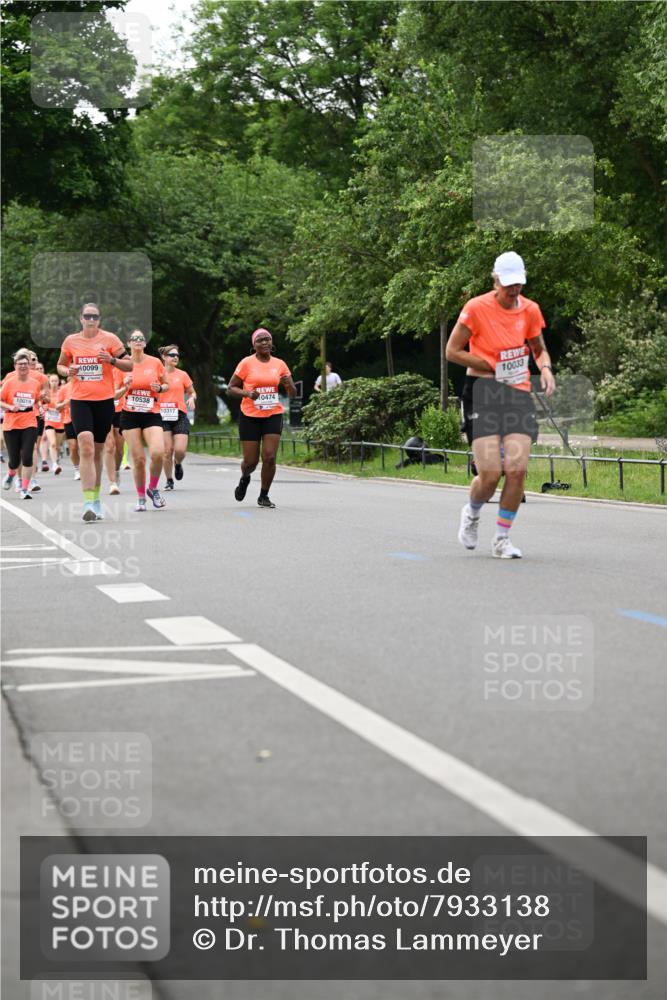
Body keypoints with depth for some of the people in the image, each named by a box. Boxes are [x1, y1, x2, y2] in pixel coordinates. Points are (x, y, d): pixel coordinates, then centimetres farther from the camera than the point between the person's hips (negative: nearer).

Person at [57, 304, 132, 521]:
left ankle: (96, 498, 27)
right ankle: (89, 503, -22)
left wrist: (112, 360, -15)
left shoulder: (109, 339, 1)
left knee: (97, 451, 10)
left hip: (104, 401, 1)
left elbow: (129, 365, 3)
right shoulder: (71, 341, 5)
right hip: (80, 401, -1)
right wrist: (67, 371, -4)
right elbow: (60, 365, 19)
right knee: (86, 448, -17)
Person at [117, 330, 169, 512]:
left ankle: (153, 489, 5)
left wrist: (159, 388, -8)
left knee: (157, 453, -20)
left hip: (152, 414, 0)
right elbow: (116, 395, 7)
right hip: (130, 416, 0)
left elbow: (166, 385, 14)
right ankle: (141, 498, 13)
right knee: (138, 459, -4)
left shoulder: (155, 363, 2)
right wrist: (125, 387, -13)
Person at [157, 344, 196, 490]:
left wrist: (192, 398, -5)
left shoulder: (182, 375, 6)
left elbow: (192, 392, 16)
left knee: (180, 450, -11)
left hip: (180, 416, 0)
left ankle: (178, 464, 25)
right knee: (167, 450, -6)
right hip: (162, 416, 0)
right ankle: (169, 480, 11)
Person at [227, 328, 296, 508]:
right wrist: (248, 393, -19)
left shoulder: (280, 364, 4)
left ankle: (264, 496, 7)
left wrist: (288, 384, -13)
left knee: (269, 457, -10)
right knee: (251, 462, 2)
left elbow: (293, 393, 10)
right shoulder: (247, 363, -4)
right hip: (250, 417, -2)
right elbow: (231, 388, -1)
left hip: (273, 416, 2)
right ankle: (244, 478, 38)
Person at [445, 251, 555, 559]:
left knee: (517, 470, -10)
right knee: (490, 475, -12)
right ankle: (472, 513, 24)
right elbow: (452, 351, -1)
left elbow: (540, 350, 22)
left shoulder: (530, 310, 7)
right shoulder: (476, 308, -6)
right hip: (484, 392, -4)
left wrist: (545, 368, -1)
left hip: (519, 395, 4)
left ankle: (501, 540, 7)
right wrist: (494, 368, -8)